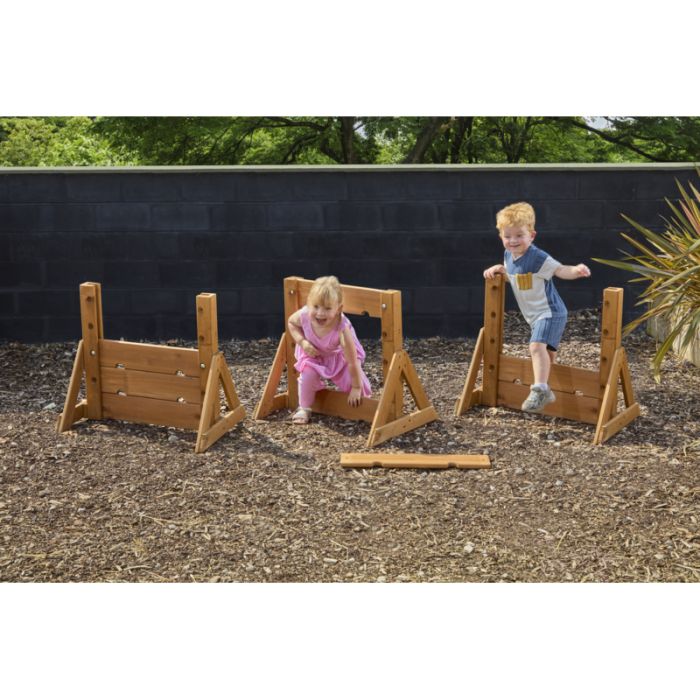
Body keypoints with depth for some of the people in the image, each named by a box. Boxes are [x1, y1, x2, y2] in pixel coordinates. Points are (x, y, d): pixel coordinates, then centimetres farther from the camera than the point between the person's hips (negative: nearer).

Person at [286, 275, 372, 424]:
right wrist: (302, 342, -23)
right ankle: (304, 408, 1)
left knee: (355, 382, -13)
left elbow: (352, 362, -33)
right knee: (308, 373, -22)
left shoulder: (342, 328, -43)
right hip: (314, 353, 2)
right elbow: (291, 322, -7)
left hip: (340, 355, -2)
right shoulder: (304, 315, -34)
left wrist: (356, 388, -25)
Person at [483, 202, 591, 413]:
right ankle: (547, 391, 45)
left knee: (537, 346, -30)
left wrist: (577, 270, -48)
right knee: (545, 353, 26)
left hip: (550, 312, -9)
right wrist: (497, 269, 8)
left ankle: (540, 390, -33)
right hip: (534, 316, 9)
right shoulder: (509, 256, 3)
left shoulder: (538, 258, -22)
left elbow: (560, 270, -30)